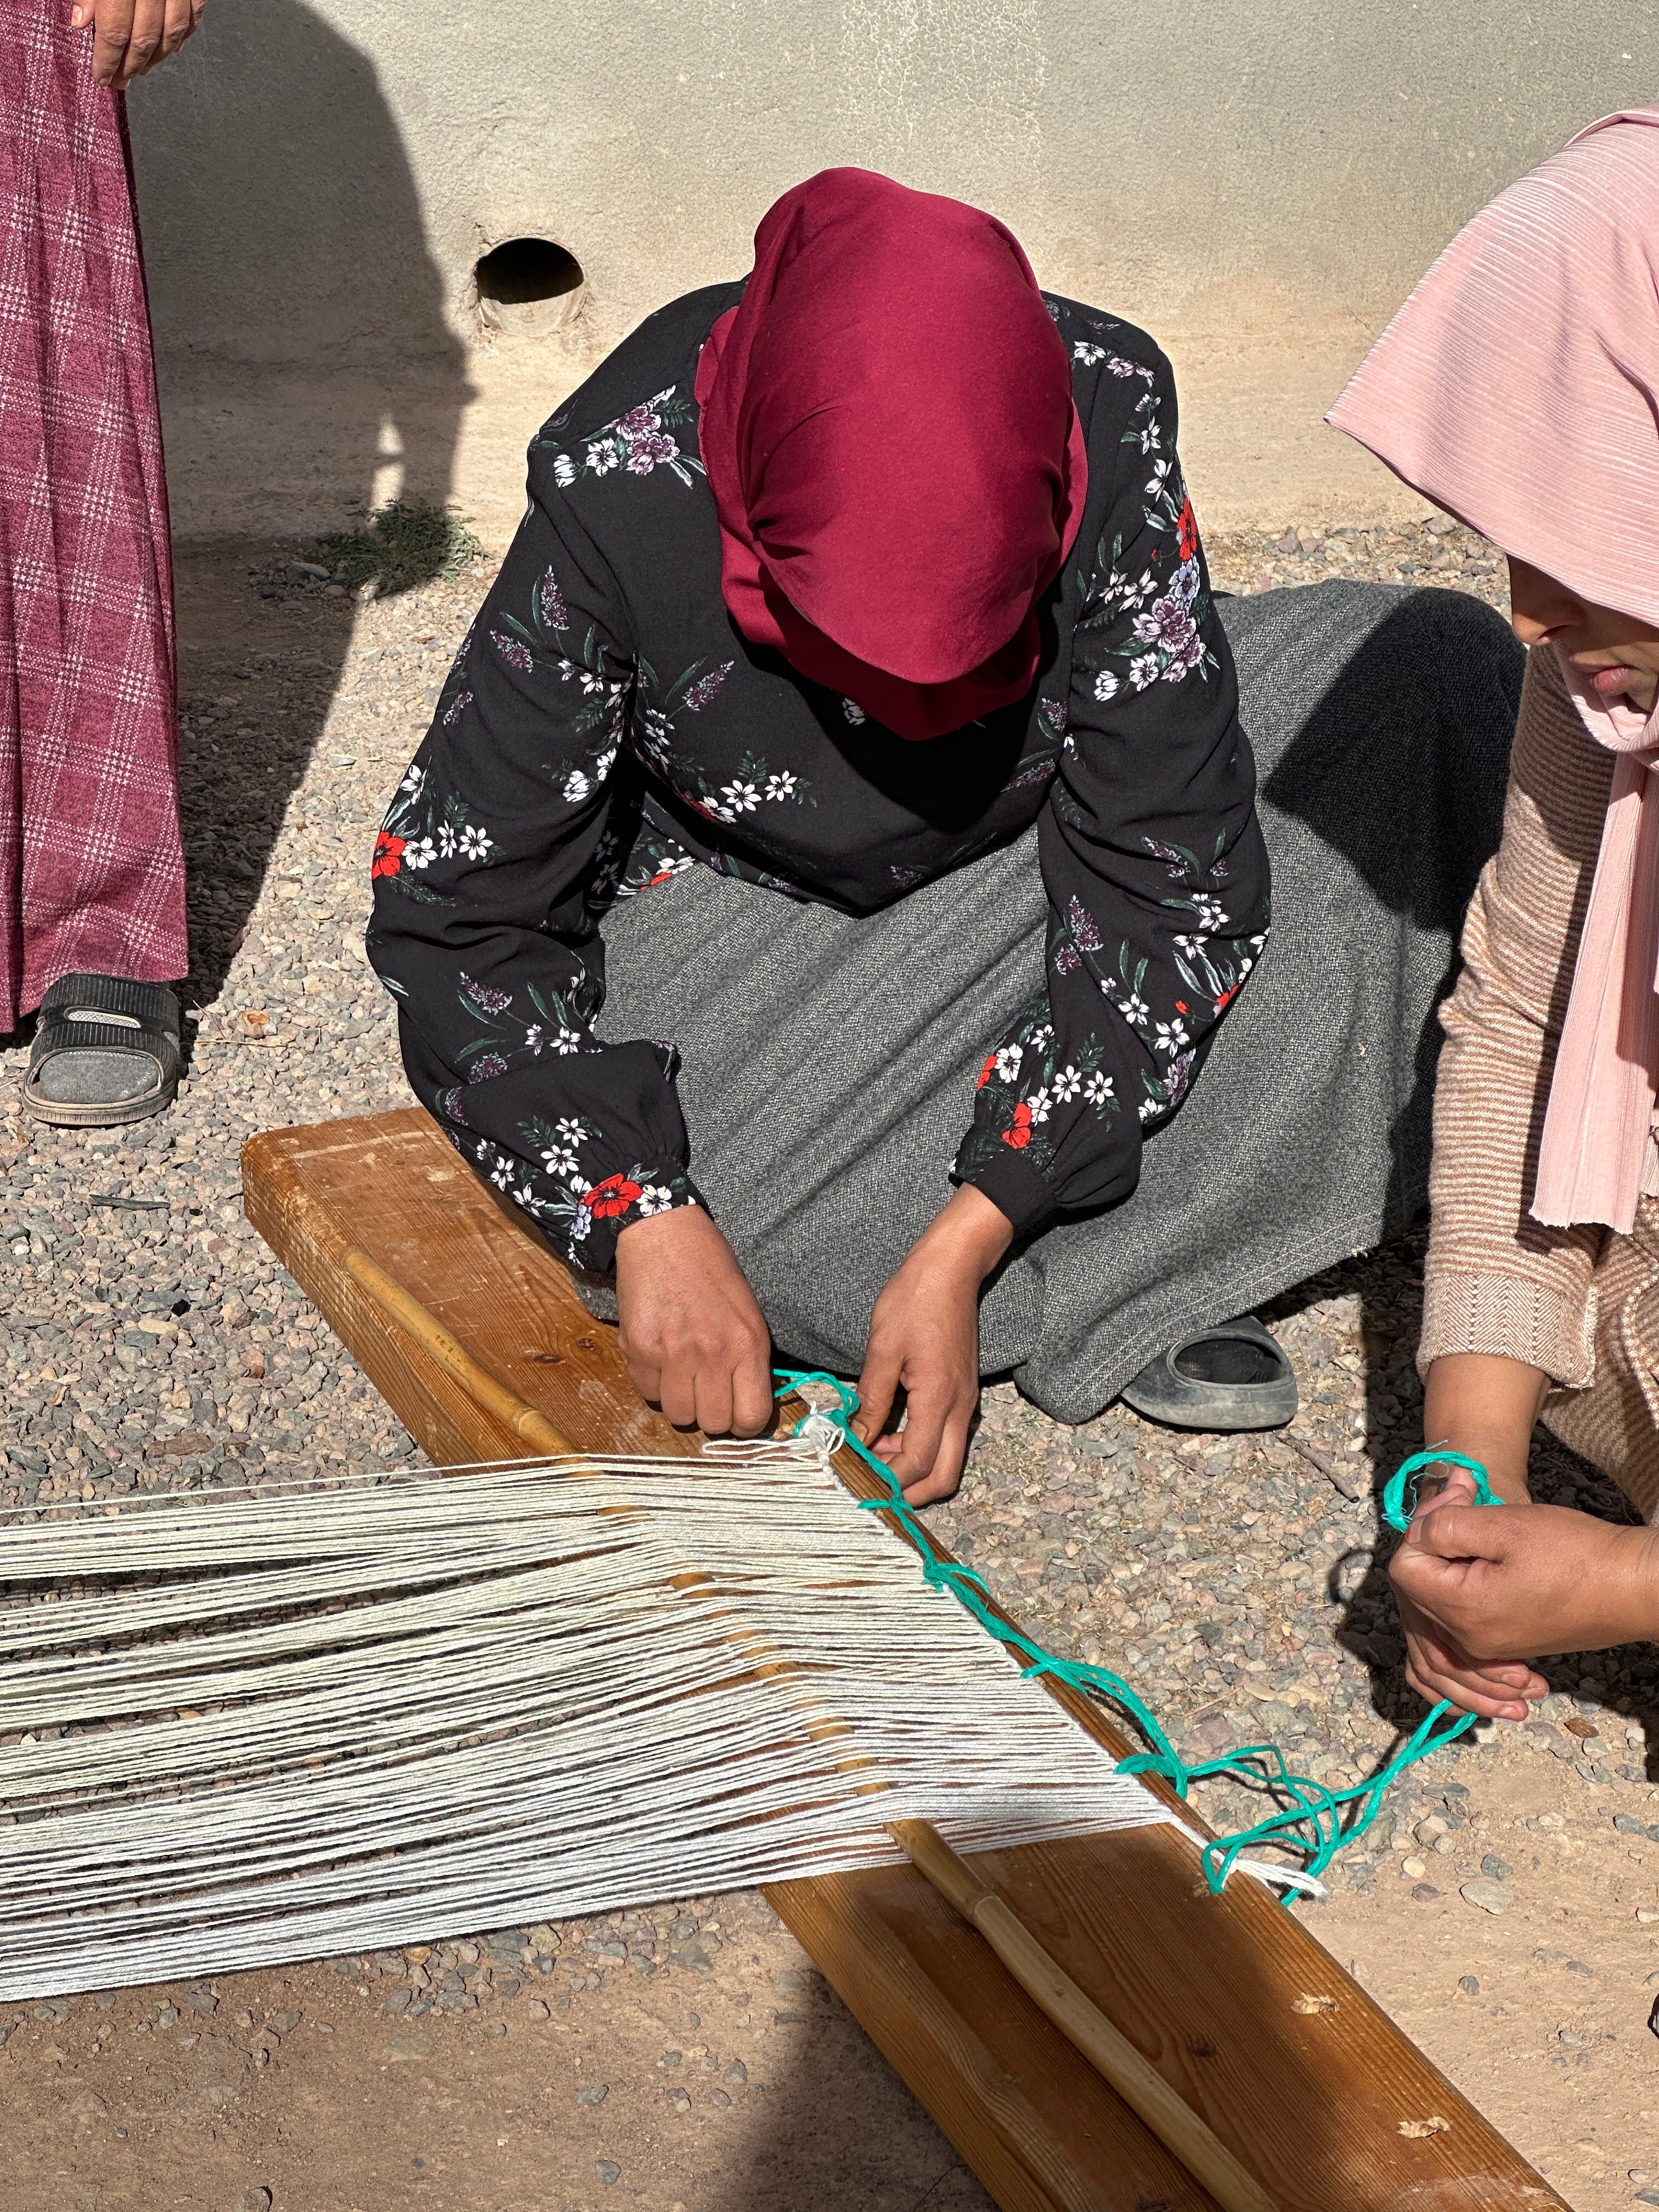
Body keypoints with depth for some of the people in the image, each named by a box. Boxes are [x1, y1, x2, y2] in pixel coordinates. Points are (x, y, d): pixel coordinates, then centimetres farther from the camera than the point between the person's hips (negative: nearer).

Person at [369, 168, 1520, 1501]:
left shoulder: (1101, 416, -28)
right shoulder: (619, 489, -30)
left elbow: (1166, 863, -24)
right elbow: (455, 902, -21)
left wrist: (960, 1248, -30)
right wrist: (647, 1224, -33)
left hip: (1027, 863, 2)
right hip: (737, 894, -1)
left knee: (1446, 671, -18)